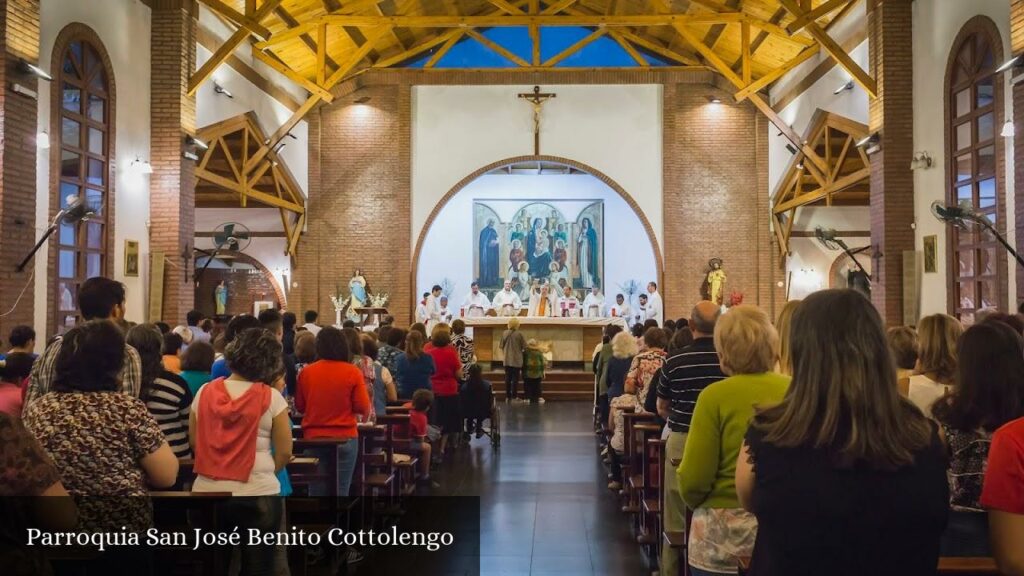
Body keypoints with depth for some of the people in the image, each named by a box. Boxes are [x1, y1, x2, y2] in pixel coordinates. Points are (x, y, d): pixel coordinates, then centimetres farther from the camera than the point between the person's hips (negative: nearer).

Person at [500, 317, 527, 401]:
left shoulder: (504, 333, -1)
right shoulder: (519, 334, -12)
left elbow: (502, 347, 8)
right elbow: (525, 347, -8)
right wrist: (520, 350, 14)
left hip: (507, 360, 4)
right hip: (517, 360, -4)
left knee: (507, 378, 11)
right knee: (515, 379, 4)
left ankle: (507, 397, 15)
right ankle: (513, 397, 5)